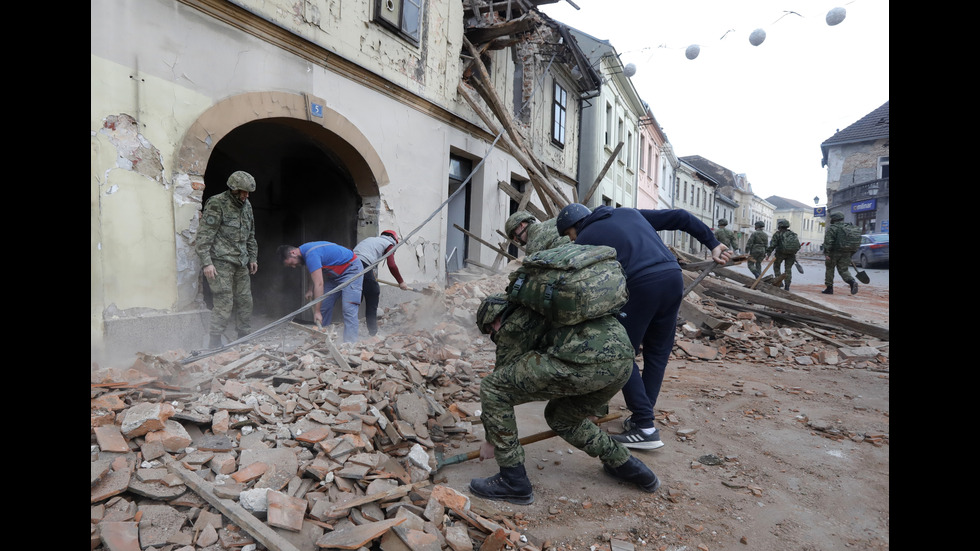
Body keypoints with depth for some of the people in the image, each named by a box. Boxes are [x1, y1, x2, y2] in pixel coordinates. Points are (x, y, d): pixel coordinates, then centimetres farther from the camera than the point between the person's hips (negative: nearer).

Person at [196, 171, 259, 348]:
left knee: (245, 301, 8)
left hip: (240, 263, 7)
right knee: (224, 303, -8)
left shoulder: (246, 206, 13)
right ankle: (215, 342, 2)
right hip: (221, 262, -7)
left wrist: (253, 258, 20)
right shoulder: (216, 204, -10)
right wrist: (206, 263, -18)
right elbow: (204, 236, -13)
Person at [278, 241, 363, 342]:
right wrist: (311, 289, 0)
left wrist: (317, 311, -29)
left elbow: (319, 284, -31)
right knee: (323, 306, 5)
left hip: (350, 269, -10)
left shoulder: (311, 255, -28)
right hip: (335, 274, 10)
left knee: (349, 309, -20)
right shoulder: (304, 250, 1)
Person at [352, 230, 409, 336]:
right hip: (363, 265, -7)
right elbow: (392, 265, 2)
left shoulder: (371, 239, 33)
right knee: (373, 295, 5)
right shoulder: (389, 244, 13)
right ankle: (372, 332, 7)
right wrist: (401, 282, 12)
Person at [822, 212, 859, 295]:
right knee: (844, 270, 8)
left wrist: (826, 253, -20)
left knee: (829, 269, 7)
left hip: (834, 253, -6)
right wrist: (850, 254, 21)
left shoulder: (832, 228, -9)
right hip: (846, 253, 6)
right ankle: (852, 281, -19)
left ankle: (829, 288, 9)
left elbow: (828, 242, -19)